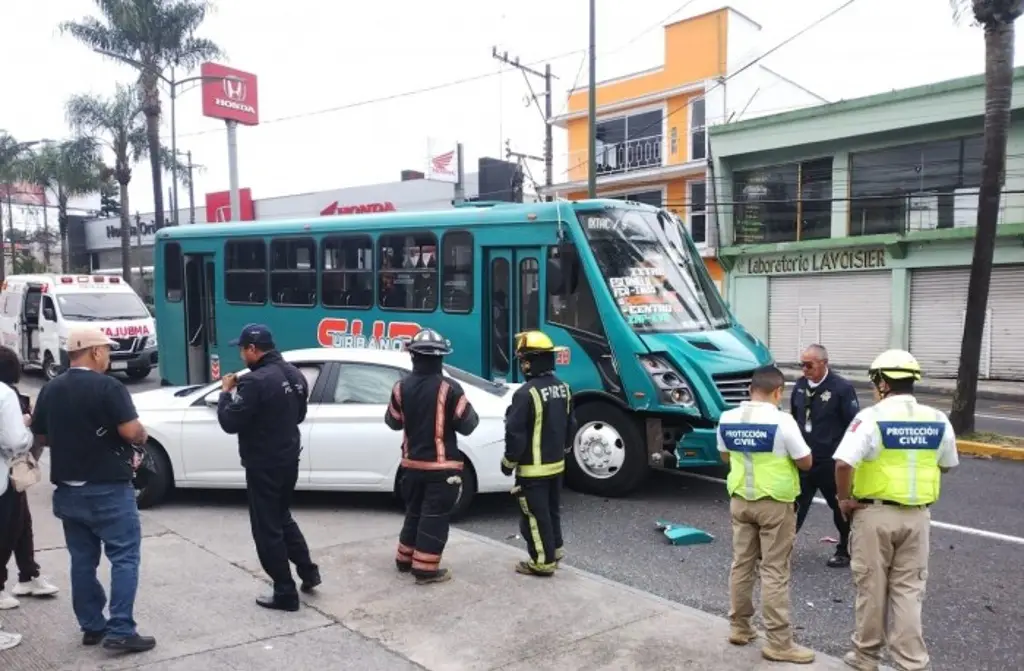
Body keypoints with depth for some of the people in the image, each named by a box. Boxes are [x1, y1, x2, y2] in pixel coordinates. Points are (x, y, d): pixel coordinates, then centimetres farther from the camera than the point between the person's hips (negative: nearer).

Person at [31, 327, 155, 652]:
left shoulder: (50, 390, 7)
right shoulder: (108, 387, -15)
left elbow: (41, 437, 14)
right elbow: (132, 431, -21)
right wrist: (143, 437, -1)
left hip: (67, 490, 7)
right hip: (108, 489, -7)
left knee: (82, 560, 13)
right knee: (124, 557, -1)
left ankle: (91, 627, 21)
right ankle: (120, 631, -4)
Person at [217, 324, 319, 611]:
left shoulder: (256, 381, -23)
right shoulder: (294, 375, 5)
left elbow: (229, 423, -20)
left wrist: (226, 392, -4)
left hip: (263, 465, -8)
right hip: (288, 459, 8)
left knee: (267, 529, 5)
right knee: (282, 518, 25)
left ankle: (285, 593, 13)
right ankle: (308, 571, 29)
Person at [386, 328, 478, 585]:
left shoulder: (401, 387, -3)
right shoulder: (449, 388, -17)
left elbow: (393, 422, 10)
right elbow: (467, 425, -11)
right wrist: (468, 411, 9)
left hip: (412, 463, 5)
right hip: (442, 465, -5)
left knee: (414, 511, 21)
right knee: (434, 517, 3)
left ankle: (405, 559, 31)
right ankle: (425, 568, 7)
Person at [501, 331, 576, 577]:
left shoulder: (526, 393, -23)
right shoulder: (563, 387, 3)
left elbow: (515, 434, -20)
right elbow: (571, 425, 13)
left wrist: (508, 462, -7)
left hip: (533, 467, -8)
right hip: (556, 464, 8)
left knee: (535, 515, 4)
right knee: (551, 510, 22)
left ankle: (543, 561, 12)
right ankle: (555, 549, 35)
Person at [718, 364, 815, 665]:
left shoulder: (727, 419, -1)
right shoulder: (782, 421, -18)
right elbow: (805, 462, -9)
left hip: (740, 500, 5)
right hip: (775, 504, -5)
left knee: (742, 564, 15)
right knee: (774, 572, 2)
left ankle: (739, 627, 25)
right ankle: (778, 642, 9)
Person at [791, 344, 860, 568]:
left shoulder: (842, 388, -12)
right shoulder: (800, 386, 4)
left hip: (831, 462, -4)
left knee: (841, 508, 14)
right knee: (794, 506, 5)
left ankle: (845, 551, 31)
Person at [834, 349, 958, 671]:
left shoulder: (871, 417, -15)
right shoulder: (938, 420, 1)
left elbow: (843, 464, -24)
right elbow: (947, 465, 16)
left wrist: (845, 499, -10)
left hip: (875, 513, -4)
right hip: (917, 514, 4)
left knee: (871, 587, 10)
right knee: (908, 589, 13)